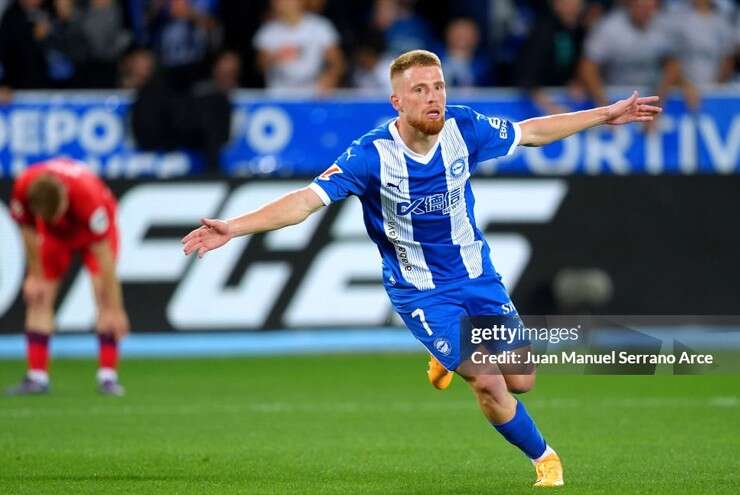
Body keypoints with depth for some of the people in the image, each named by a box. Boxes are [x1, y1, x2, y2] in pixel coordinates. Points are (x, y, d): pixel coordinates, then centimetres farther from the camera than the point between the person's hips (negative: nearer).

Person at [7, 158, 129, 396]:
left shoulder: (88, 194, -44)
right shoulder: (23, 187, -35)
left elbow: (104, 255, -39)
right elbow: (28, 229, -13)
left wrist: (114, 309, -38)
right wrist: (35, 276, -7)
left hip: (93, 229, -3)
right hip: (55, 234, 3)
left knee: (104, 292, -19)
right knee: (38, 296, -6)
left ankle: (108, 376, -16)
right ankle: (37, 377, -2)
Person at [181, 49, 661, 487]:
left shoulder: (464, 128, -14)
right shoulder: (371, 154, -25)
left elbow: (531, 131, 4)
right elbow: (306, 200, -29)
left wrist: (605, 114, 10)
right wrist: (232, 228, -41)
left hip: (477, 274, 4)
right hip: (420, 290, -4)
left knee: (520, 380, 5)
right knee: (488, 383, -14)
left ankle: (451, 360, 37)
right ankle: (544, 459, 13)